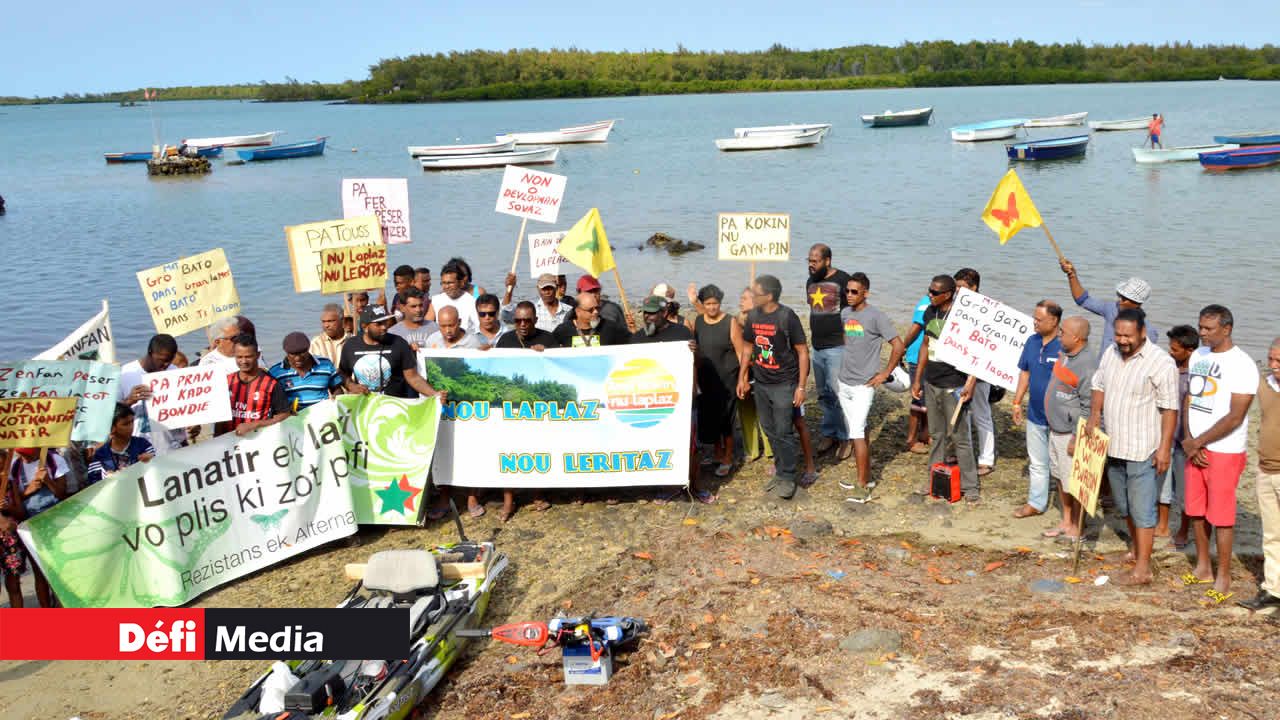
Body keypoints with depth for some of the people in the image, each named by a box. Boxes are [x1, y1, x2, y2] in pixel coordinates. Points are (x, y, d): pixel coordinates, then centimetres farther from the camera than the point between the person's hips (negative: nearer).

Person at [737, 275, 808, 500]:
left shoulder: (787, 317, -15)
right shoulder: (753, 316, 2)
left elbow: (803, 352, -12)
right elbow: (747, 347, 15)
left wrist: (801, 387, -15)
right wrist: (742, 378, 13)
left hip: (784, 384, -6)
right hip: (761, 384, 6)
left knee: (783, 432, -2)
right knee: (770, 430, 13)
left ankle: (788, 478, 10)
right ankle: (780, 471, 27)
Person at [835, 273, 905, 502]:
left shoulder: (875, 316, -12)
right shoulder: (844, 314, 7)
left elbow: (898, 346, -12)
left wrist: (885, 374, -10)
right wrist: (845, 366, 14)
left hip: (863, 385, -7)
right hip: (844, 382, 7)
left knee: (857, 433, -11)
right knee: (855, 431, 13)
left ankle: (862, 486, -6)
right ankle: (867, 476, 25)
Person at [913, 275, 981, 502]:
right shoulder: (930, 313, 6)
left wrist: (970, 383, -23)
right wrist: (917, 378, 17)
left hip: (954, 387, -7)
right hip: (931, 384, 7)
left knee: (960, 437, -2)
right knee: (937, 435, 16)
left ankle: (970, 486, 7)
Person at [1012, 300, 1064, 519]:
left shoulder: (1064, 347, -18)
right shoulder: (1032, 342, 3)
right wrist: (1017, 402, 12)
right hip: (1035, 414, 7)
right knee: (1037, 462, 18)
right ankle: (1036, 502, 30)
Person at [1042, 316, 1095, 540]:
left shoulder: (1087, 365, -23)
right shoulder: (1064, 352, 4)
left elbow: (1088, 407, -22)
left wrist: (1076, 438, -21)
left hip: (1071, 433, -9)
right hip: (1055, 429, 9)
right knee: (1060, 478, 19)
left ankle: (1076, 528, 15)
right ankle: (1066, 522, 33)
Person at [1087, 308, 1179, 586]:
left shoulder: (1161, 363, -17)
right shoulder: (1110, 353, 4)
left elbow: (1169, 409, -15)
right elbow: (1099, 385, 15)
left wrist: (1165, 447, -17)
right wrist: (1095, 413, -1)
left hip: (1143, 449, -7)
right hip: (1113, 445, 7)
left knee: (1141, 509, -4)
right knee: (1123, 505, 21)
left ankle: (1142, 569, 0)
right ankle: (1135, 545, 42)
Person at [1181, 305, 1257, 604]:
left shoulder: (1242, 365, -15)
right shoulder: (1198, 356, 8)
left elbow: (1235, 417, -18)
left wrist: (1198, 442, -14)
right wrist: (1188, 440, -2)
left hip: (1225, 451, -7)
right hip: (1195, 447, 7)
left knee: (1221, 516, 0)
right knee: (1195, 511, 14)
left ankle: (1223, 580, 11)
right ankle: (1203, 568, 29)